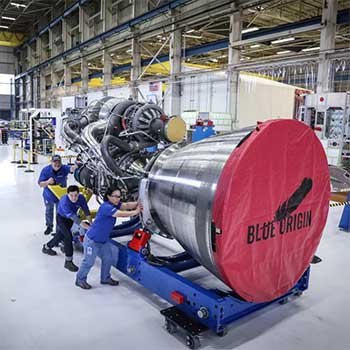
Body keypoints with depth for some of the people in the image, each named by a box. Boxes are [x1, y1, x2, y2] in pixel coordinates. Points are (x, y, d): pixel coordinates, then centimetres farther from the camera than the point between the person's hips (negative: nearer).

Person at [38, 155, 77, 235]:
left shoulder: (64, 168, -22)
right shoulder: (45, 170, -18)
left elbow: (71, 169, -45)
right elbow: (40, 184, -15)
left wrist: (77, 166, -67)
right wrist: (47, 182, -36)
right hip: (49, 195, 2)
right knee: (49, 212, 23)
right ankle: (49, 226, 49)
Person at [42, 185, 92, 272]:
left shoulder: (81, 198, -25)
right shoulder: (64, 202, -40)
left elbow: (86, 211, -19)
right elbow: (73, 216, -48)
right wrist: (86, 226, -56)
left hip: (70, 219, 6)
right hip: (61, 218, -6)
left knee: (61, 235, 23)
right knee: (68, 236, -19)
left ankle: (47, 247, 50)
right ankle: (68, 262, -9)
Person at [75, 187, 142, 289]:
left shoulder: (115, 204, -1)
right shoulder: (106, 207, -29)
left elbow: (127, 205, -14)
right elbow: (121, 214, -36)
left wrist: (138, 203, -31)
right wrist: (136, 212, -29)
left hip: (104, 240, 9)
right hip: (92, 240, -9)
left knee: (108, 259, 17)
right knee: (89, 262, 5)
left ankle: (105, 278, 36)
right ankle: (80, 280, 26)